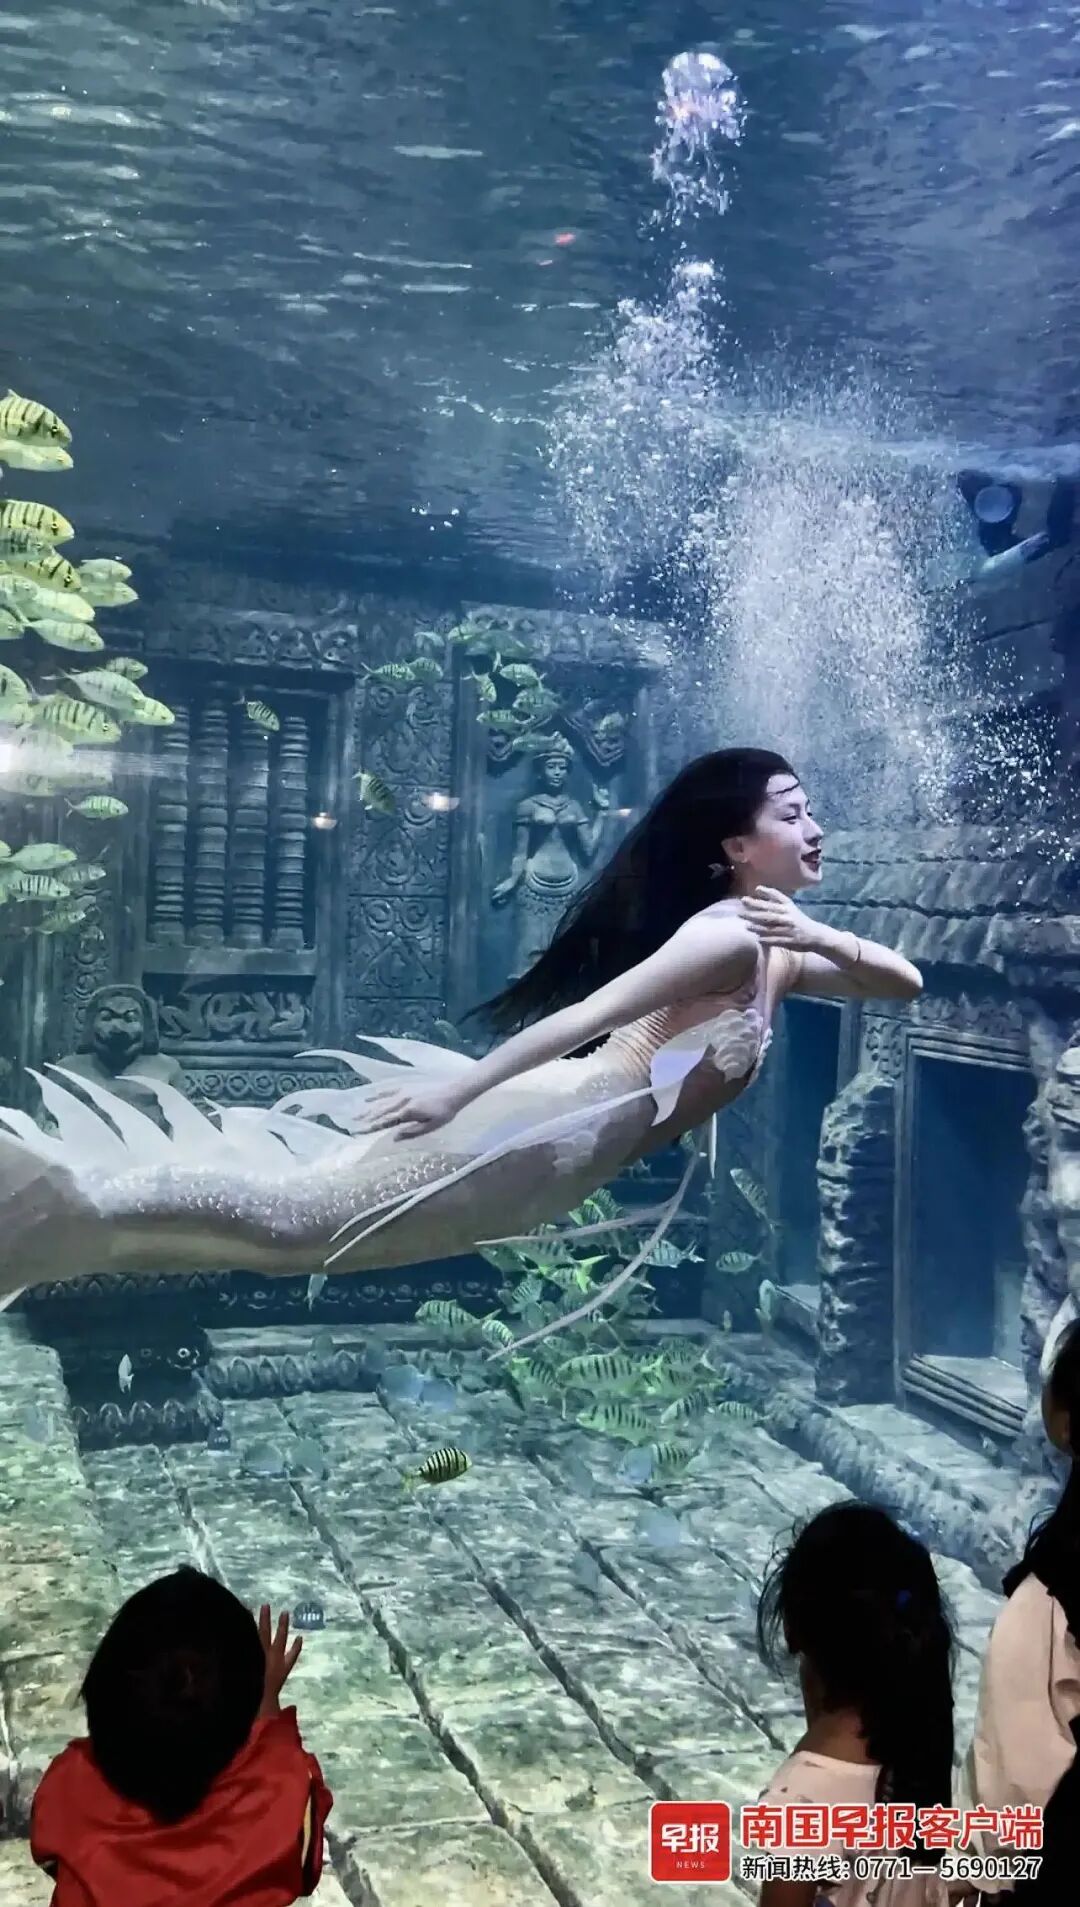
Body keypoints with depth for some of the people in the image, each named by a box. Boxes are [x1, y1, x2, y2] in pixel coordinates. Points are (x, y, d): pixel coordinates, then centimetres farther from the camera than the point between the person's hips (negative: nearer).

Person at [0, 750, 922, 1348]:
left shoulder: (780, 953, 16)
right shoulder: (726, 932, -13)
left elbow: (906, 981, 23)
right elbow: (592, 1011, -20)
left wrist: (825, 939, 2)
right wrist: (457, 1088, -24)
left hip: (572, 1140, 8)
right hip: (549, 1119, -8)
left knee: (305, 1213, 4)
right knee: (301, 1205, -11)